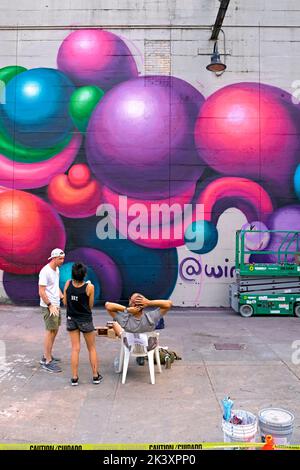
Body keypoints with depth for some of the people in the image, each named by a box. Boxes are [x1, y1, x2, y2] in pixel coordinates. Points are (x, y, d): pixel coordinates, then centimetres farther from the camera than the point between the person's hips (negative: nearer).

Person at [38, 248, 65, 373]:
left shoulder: (57, 269, 9)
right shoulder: (45, 271, -19)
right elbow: (41, 292, -20)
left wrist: (62, 297, 8)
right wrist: (50, 305, -21)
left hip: (56, 305, 9)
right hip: (48, 306, -9)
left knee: (54, 330, 16)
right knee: (51, 331, -5)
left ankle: (47, 356, 29)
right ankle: (47, 362, 4)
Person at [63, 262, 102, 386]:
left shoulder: (68, 284, -12)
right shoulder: (89, 287, -20)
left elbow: (65, 302, -2)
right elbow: (90, 306, -7)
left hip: (71, 319, 2)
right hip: (86, 320, -2)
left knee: (75, 349, 10)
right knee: (92, 348, 14)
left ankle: (74, 378, 13)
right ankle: (96, 376, 21)